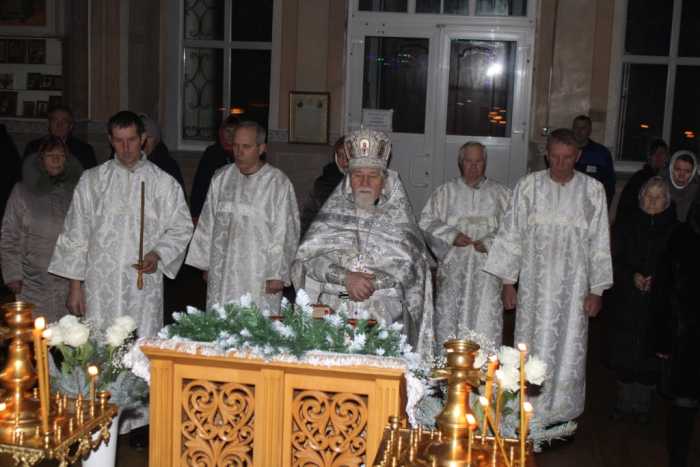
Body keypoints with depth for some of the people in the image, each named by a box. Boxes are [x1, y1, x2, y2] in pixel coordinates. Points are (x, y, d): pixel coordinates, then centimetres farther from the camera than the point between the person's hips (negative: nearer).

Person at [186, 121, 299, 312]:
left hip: (260, 277, -4)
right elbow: (207, 223, 14)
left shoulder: (278, 183, -5)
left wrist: (277, 274, -7)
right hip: (222, 274, 4)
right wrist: (205, 264, 12)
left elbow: (285, 232, -5)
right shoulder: (221, 178, 8)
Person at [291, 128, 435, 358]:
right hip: (333, 314, 1)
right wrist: (345, 277, -13)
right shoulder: (332, 212, 11)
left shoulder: (397, 217, 9)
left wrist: (374, 283, -13)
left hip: (384, 318, 0)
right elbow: (307, 258, 0)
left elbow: (412, 267, -1)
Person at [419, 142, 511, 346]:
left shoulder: (500, 193, 10)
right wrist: (451, 235, -9)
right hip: (454, 267, 0)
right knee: (449, 317, 0)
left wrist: (491, 242, -11)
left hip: (486, 269, 0)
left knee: (486, 321, -5)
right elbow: (426, 222, 5)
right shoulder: (446, 192, 10)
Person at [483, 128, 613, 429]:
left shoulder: (592, 190, 0)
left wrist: (596, 289, 0)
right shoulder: (528, 186, -1)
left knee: (568, 350, 6)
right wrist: (508, 281, 2)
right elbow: (512, 234, 3)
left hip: (574, 285, 0)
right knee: (533, 349, 3)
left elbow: (599, 242, 2)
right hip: (535, 284, 0)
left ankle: (561, 415, 20)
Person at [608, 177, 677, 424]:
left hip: (657, 303, -1)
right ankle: (624, 401, 21)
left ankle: (642, 404, 19)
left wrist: (655, 279, -13)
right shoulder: (626, 225, 4)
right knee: (625, 351, 5)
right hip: (626, 302, 1)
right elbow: (614, 261, 3)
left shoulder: (673, 229, 0)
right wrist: (632, 276, -13)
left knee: (648, 355, 3)